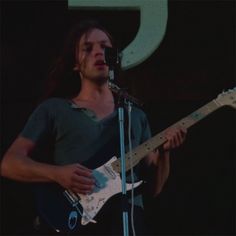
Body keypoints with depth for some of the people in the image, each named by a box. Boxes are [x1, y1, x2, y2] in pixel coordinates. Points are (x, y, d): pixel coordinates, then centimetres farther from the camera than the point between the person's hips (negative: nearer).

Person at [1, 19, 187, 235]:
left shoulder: (136, 116, 20)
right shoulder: (53, 109, 10)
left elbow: (154, 187, 19)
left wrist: (164, 151, 0)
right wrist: (57, 174, -13)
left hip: (128, 219, 3)